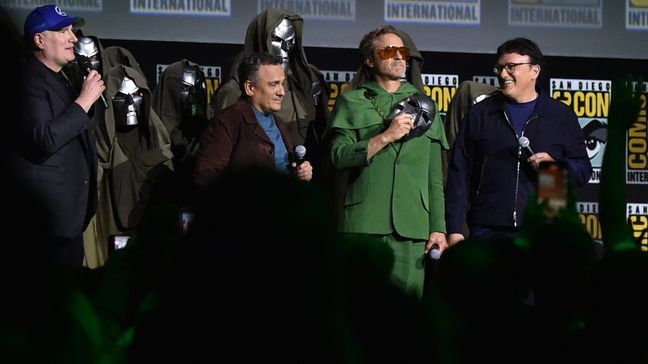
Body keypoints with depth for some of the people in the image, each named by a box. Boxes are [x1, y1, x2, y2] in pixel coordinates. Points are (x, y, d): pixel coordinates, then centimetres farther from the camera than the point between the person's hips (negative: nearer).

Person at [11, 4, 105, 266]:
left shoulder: (58, 76, 15)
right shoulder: (30, 81, -16)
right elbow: (46, 138, -28)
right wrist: (84, 100, -24)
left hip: (70, 199, 10)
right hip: (52, 205, -10)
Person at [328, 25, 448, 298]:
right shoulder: (352, 102, 11)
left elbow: (435, 175, 17)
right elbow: (339, 156, -4)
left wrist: (438, 227, 10)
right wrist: (386, 137, -11)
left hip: (412, 228, 2)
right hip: (364, 225, -2)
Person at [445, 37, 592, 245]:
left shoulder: (561, 116, 12)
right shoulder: (479, 114, 11)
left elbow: (583, 171, 12)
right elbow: (459, 173, 8)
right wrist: (455, 230, 0)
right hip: (487, 231, 0)